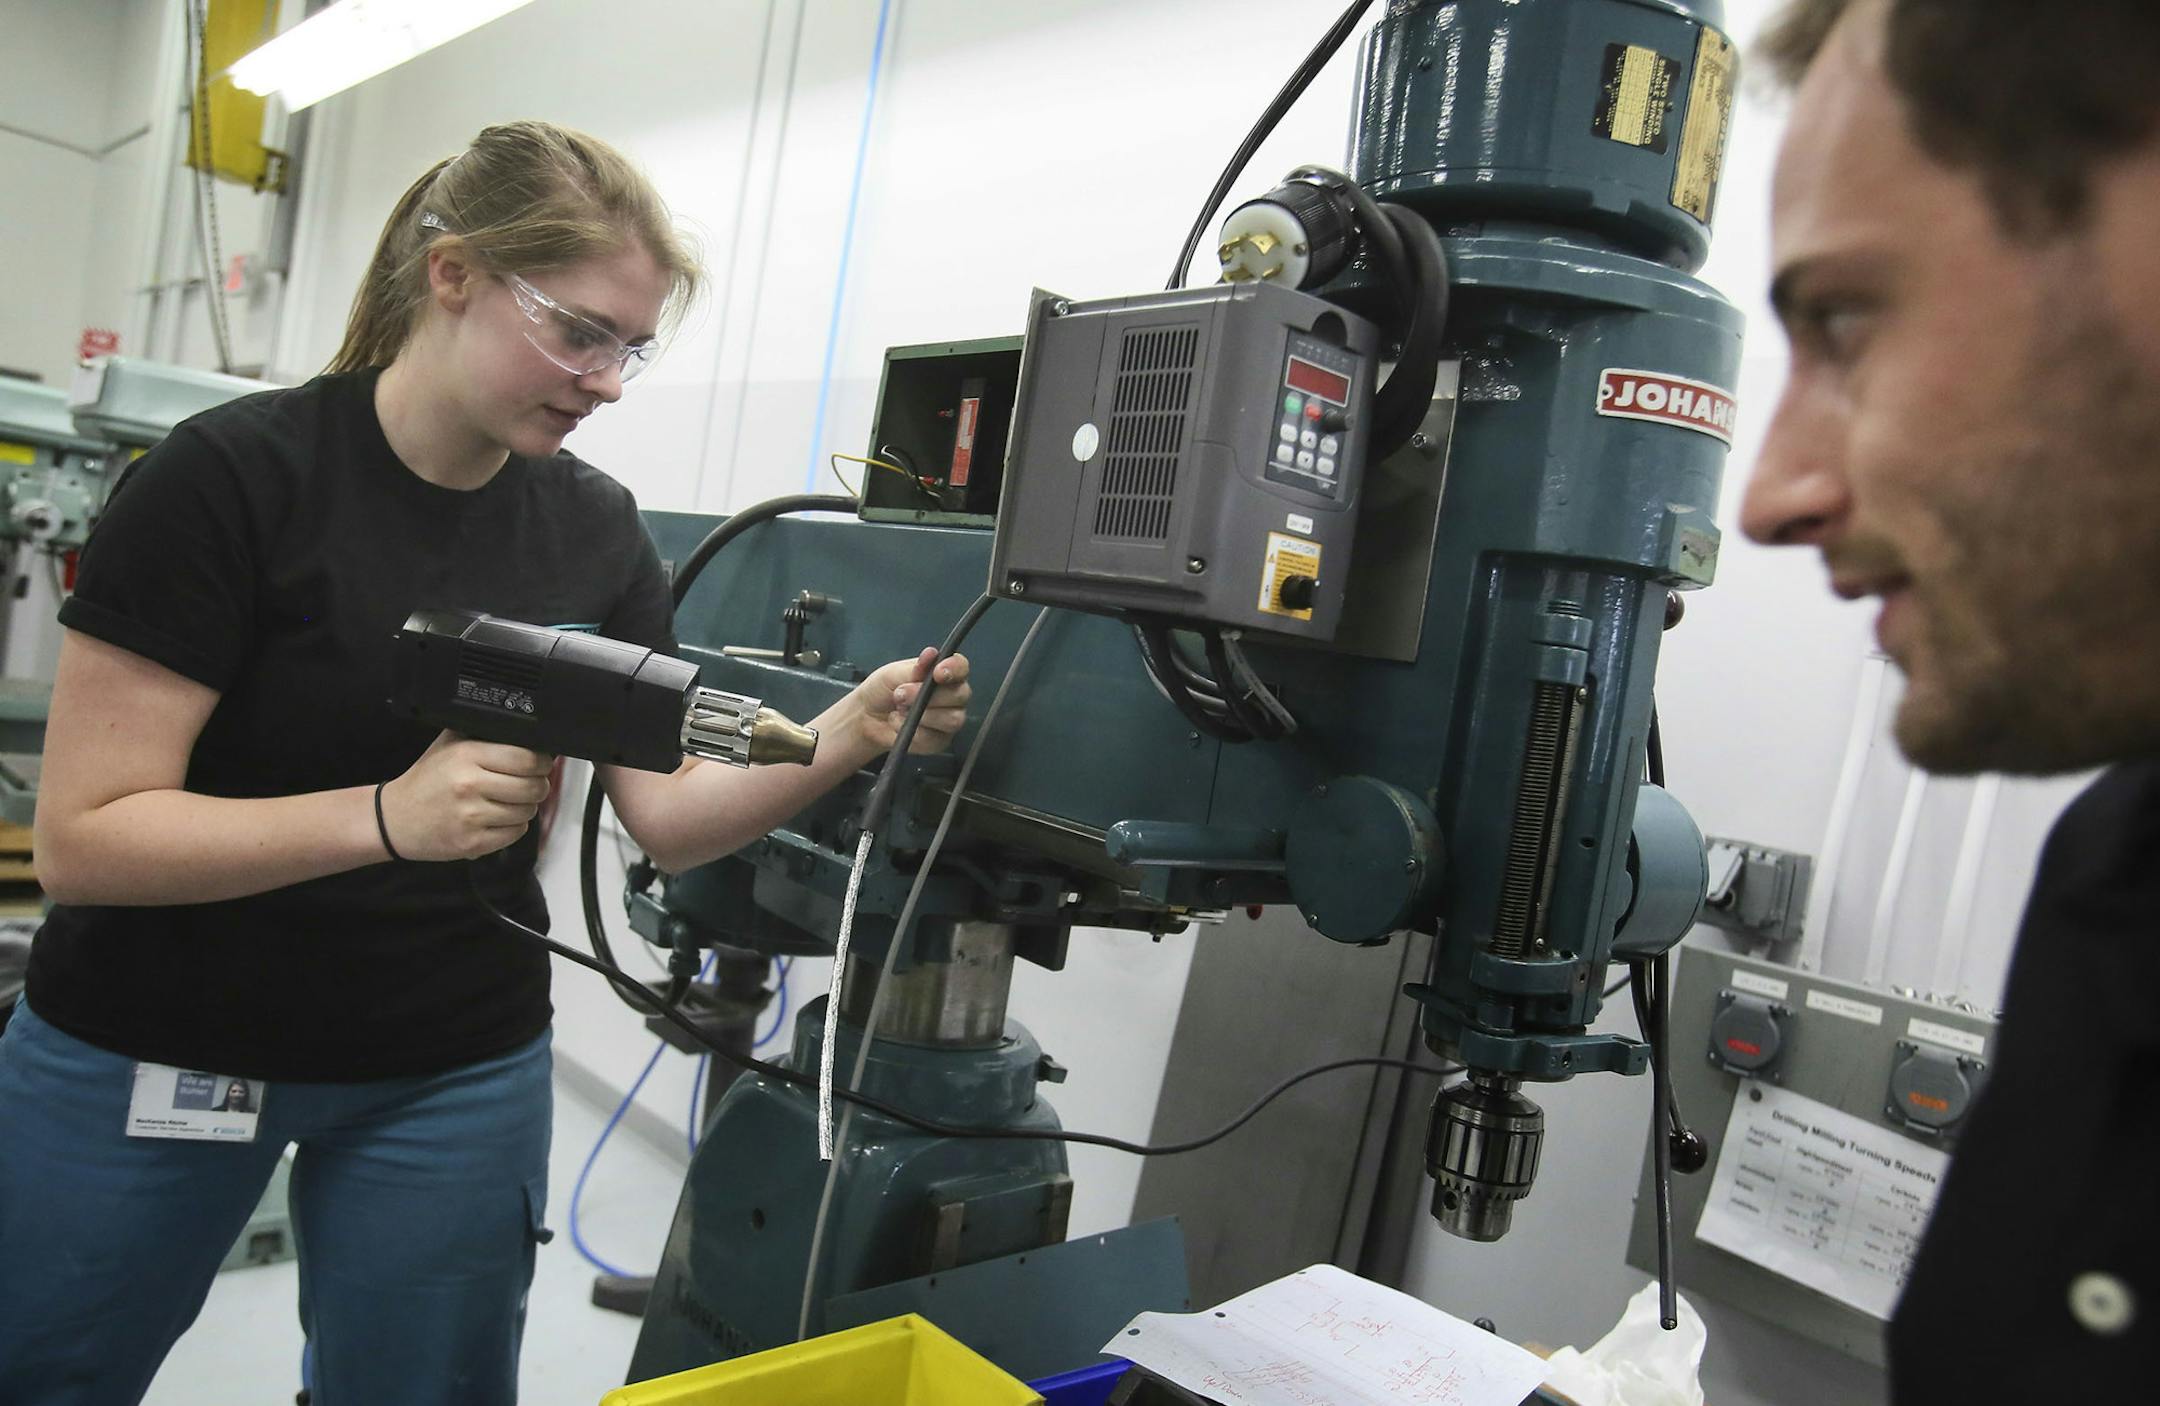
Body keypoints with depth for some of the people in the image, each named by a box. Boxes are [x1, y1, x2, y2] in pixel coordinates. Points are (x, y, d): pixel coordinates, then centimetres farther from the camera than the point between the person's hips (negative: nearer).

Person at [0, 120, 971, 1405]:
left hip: (454, 1071, 3)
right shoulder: (235, 474, -16)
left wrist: (839, 744, -25)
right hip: (146, 1051, -2)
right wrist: (389, 815, -32)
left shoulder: (597, 529, -3)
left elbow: (670, 816, -7)